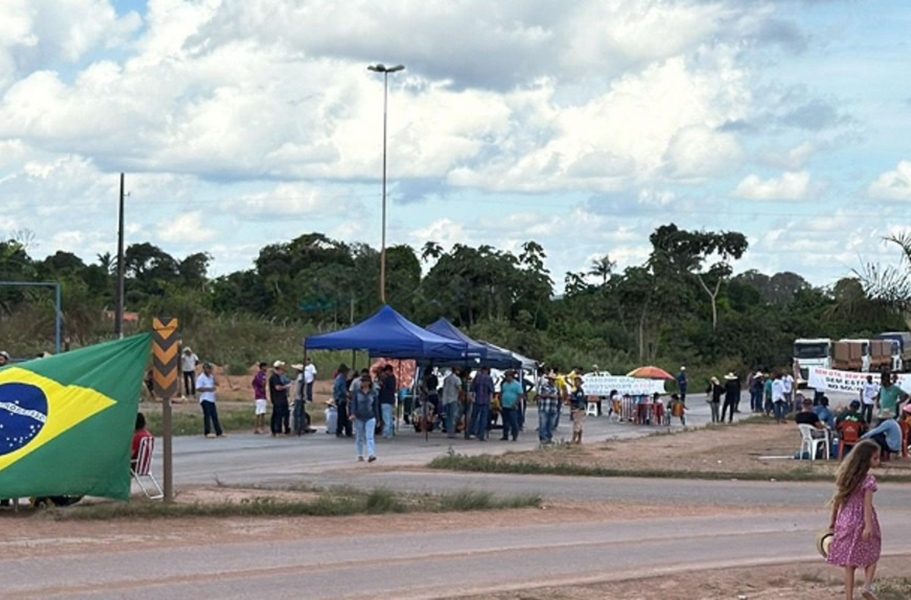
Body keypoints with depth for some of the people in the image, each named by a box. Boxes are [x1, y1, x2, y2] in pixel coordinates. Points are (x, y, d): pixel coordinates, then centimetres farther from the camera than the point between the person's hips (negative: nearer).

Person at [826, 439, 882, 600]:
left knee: (849, 563, 8)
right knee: (871, 556, 13)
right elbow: (867, 504, -20)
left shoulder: (846, 475, 6)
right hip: (861, 521, -5)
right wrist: (868, 526, -24)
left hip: (845, 521, 5)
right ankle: (868, 585, -9)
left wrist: (832, 520, 16)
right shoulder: (868, 479, -13)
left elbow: (837, 499, 9)